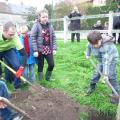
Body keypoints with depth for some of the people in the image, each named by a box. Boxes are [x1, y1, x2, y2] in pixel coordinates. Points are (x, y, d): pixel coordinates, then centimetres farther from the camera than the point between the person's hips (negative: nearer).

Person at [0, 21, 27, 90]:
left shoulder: (15, 38, -35)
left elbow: (24, 54, -32)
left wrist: (21, 68, -39)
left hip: (9, 50, 0)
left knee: (17, 66, -15)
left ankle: (17, 88, 1)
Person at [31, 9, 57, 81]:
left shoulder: (49, 25, 6)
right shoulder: (36, 25, -8)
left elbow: (53, 37, 8)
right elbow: (33, 38, -11)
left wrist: (54, 48, 1)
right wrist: (35, 50, -16)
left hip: (49, 49, 4)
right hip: (40, 49, -4)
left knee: (52, 64, 2)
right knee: (41, 65, 6)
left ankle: (48, 77, 28)